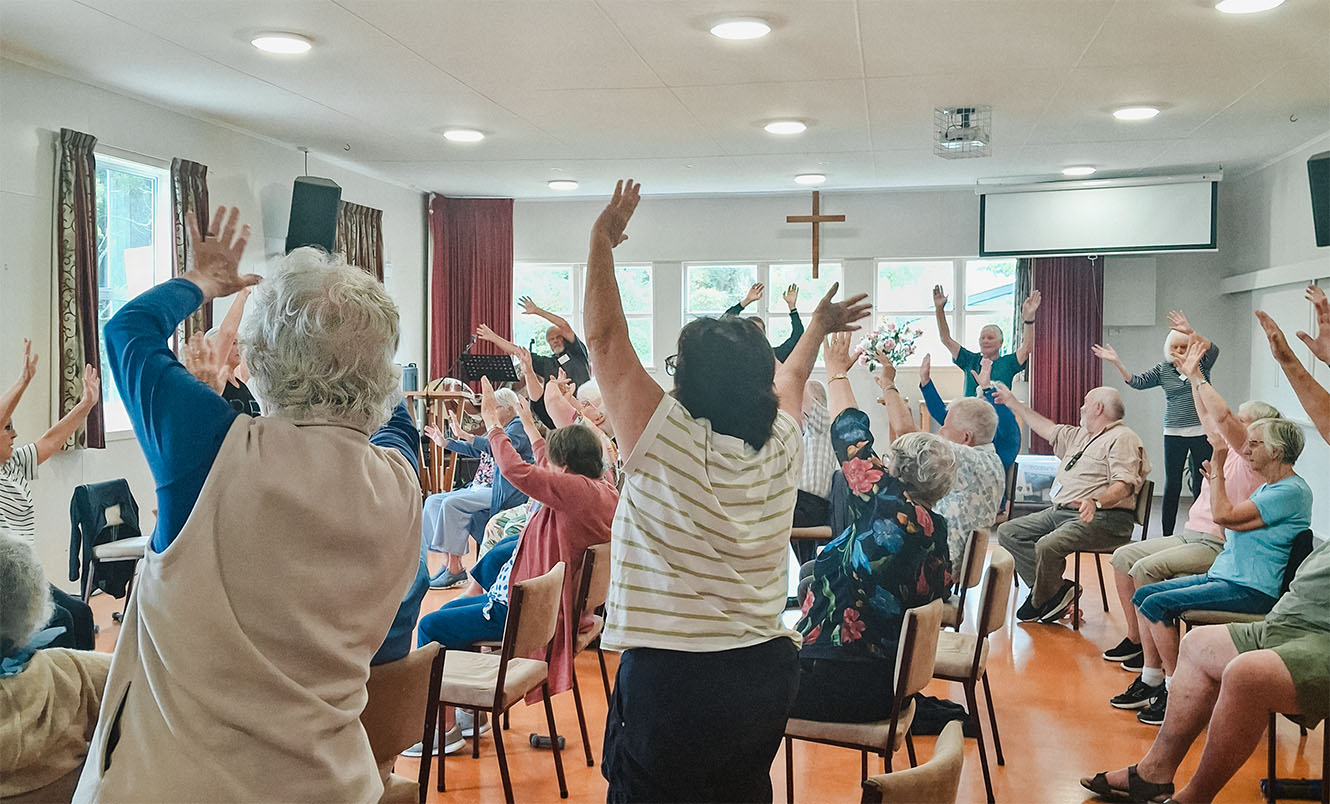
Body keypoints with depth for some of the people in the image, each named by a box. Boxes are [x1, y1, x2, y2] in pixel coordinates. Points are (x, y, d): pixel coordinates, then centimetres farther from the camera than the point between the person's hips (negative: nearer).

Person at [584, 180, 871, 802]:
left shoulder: (666, 441, -16)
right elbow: (789, 379, 21)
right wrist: (817, 329, 42)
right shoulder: (781, 446, -1)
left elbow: (605, 336, -7)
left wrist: (602, 239, 4)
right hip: (766, 676, 5)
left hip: (668, 681, -5)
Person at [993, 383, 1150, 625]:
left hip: (1102, 518, -10)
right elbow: (1049, 429, 37)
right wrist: (1015, 404, 42)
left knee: (1048, 546, -33)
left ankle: (1038, 604, -6)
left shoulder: (1122, 439, -7)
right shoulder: (1080, 435, 24)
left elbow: (1124, 485, -20)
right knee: (1007, 532, -4)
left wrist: (1097, 502, -38)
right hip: (1059, 512, 10)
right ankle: (1056, 588, -12)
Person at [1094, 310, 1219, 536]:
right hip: (1173, 433, 2)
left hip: (1201, 432, -2)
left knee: (1200, 484, 1)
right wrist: (1116, 363, -10)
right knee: (1172, 485, 2)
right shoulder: (1163, 370, 8)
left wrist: (1190, 332, -31)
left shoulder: (1201, 364, 2)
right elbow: (1137, 382, 2)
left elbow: (1213, 350, -17)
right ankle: (1167, 534, 6)